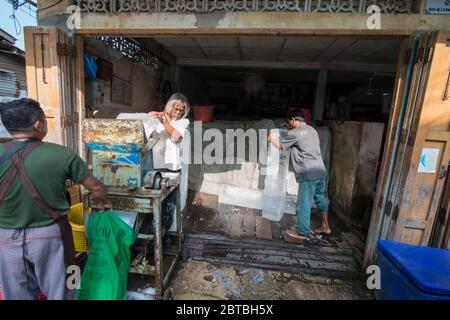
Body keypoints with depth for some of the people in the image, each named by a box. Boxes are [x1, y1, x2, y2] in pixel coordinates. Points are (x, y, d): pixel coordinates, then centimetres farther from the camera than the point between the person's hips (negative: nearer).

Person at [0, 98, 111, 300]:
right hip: (50, 235, -2)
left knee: (18, 295, 23)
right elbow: (96, 188, -9)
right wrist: (102, 203, 12)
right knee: (58, 292, 19)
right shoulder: (62, 155, -16)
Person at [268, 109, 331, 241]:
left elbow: (280, 146, 6)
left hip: (308, 174, -9)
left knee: (304, 203, 3)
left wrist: (272, 139, 26)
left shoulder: (294, 133, -8)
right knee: (321, 198, 22)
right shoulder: (312, 129, 15)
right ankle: (325, 226, 37)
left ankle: (302, 232, 15)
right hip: (321, 171, 9)